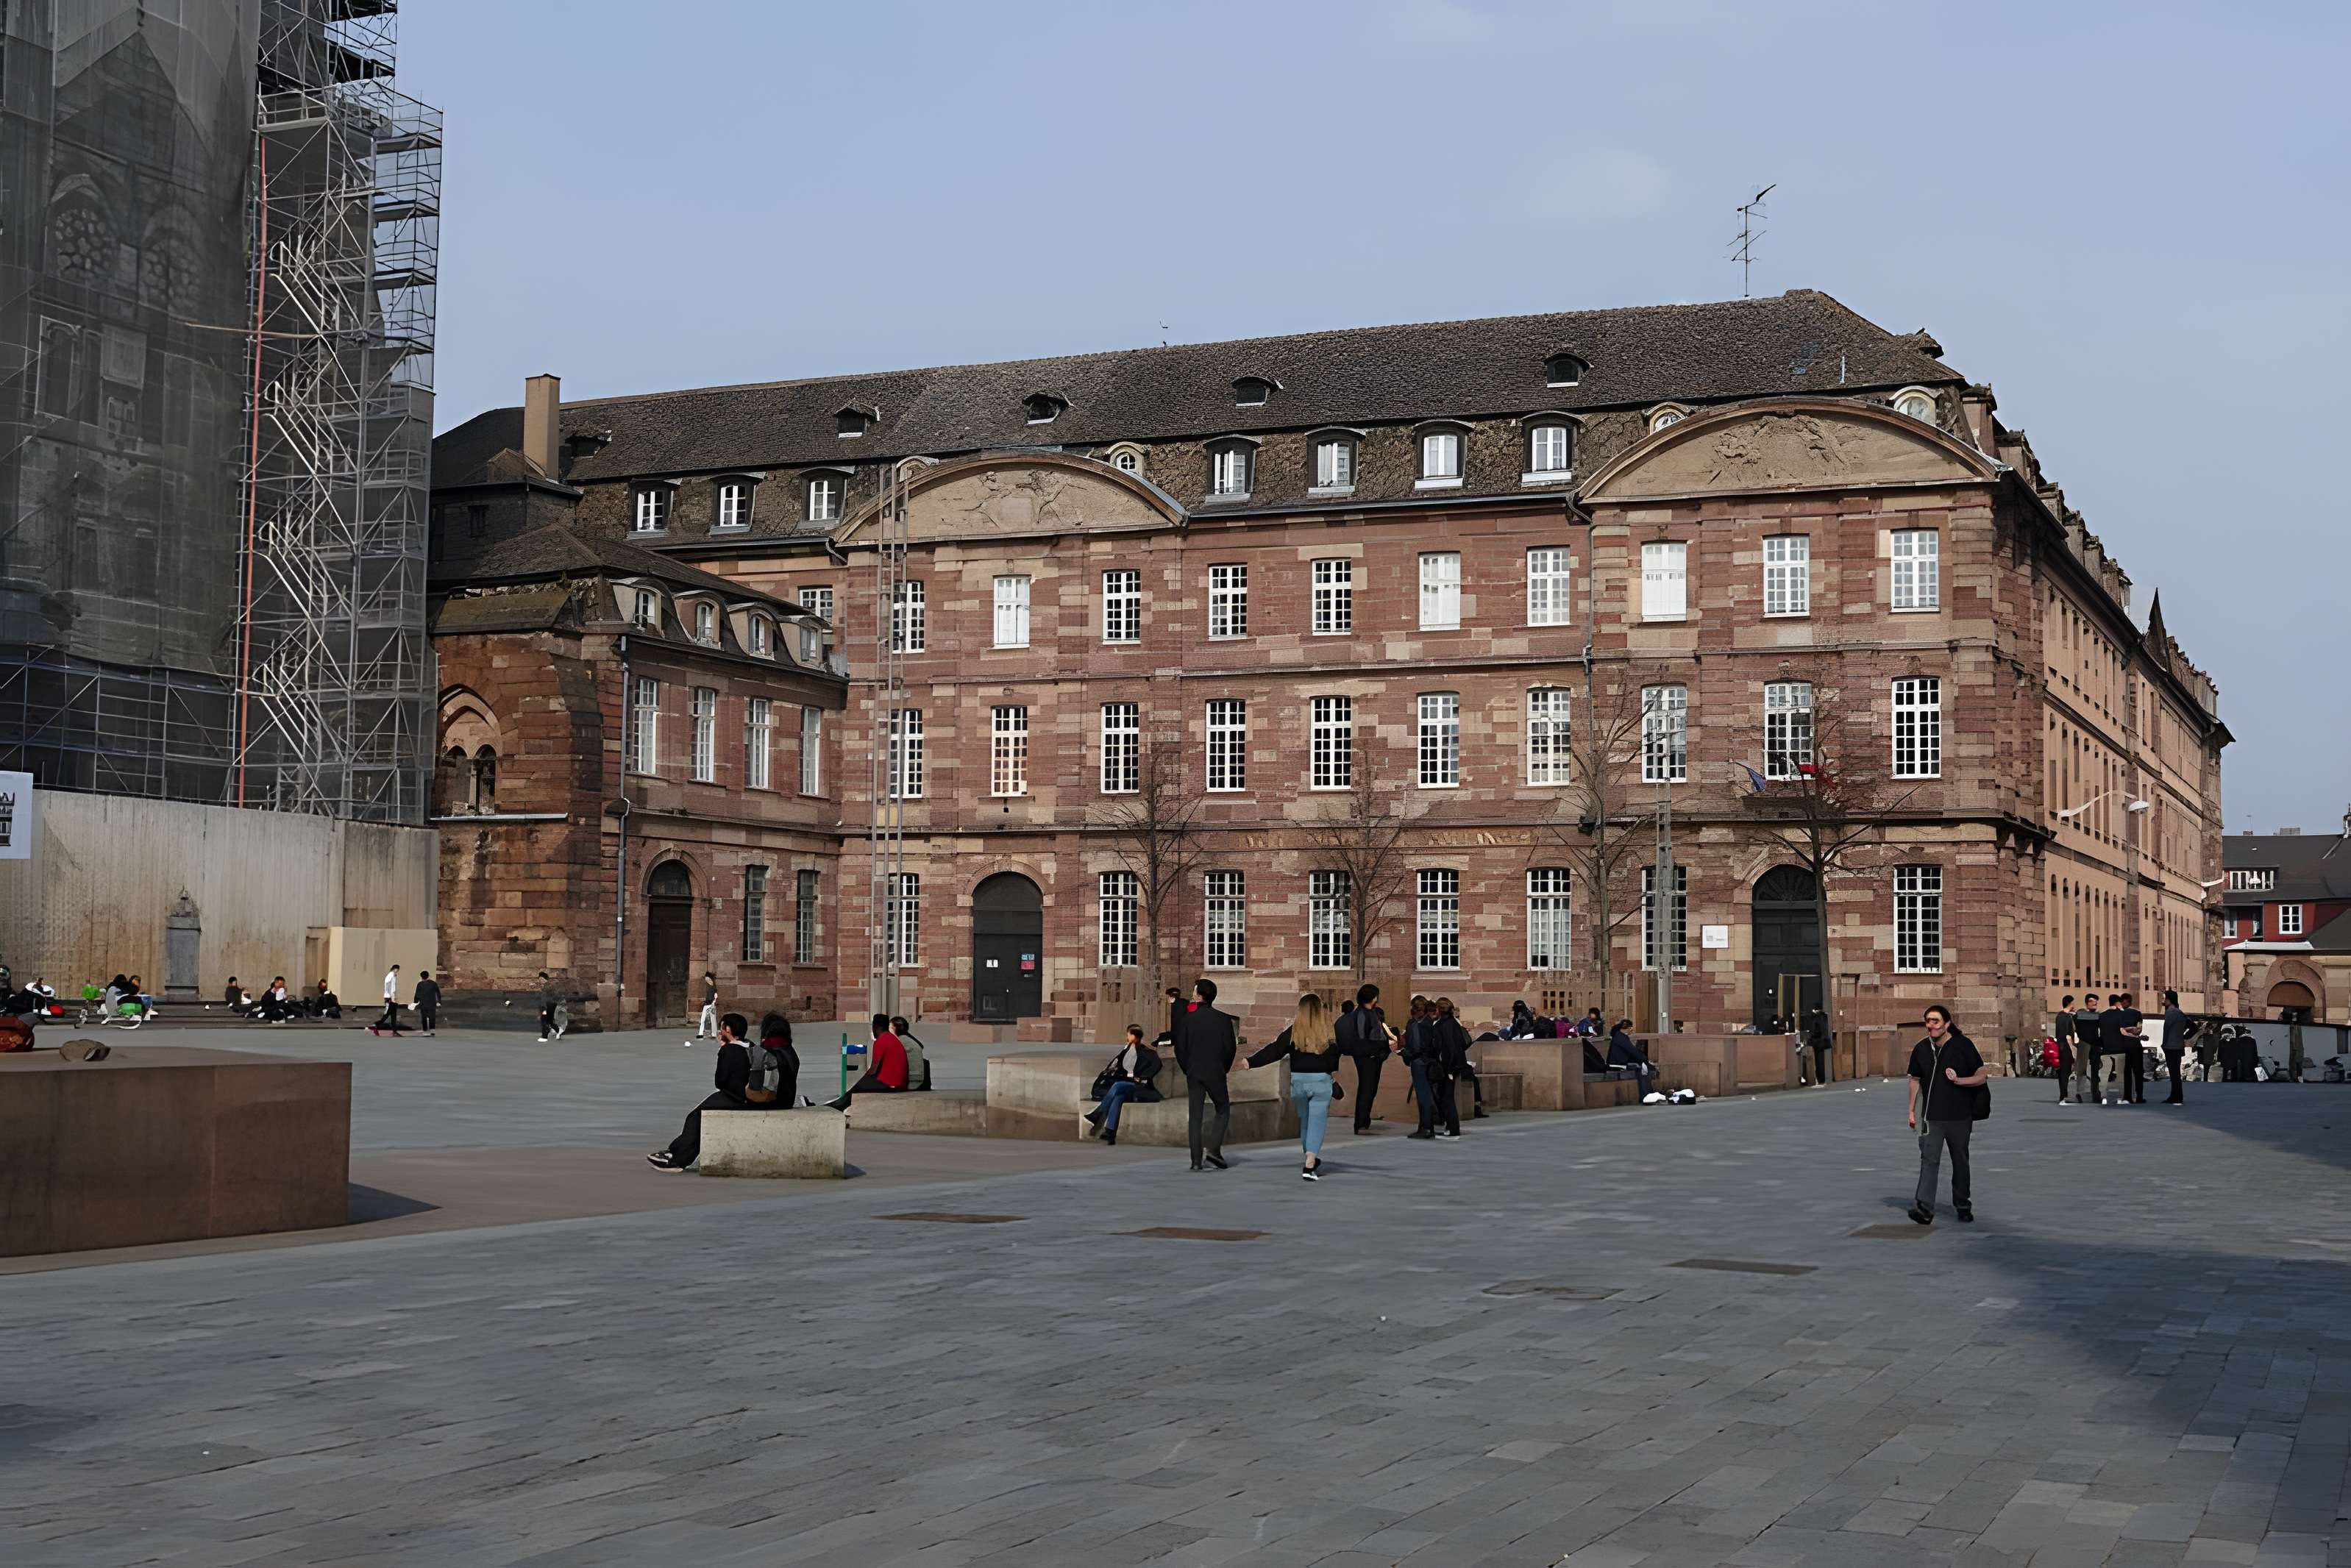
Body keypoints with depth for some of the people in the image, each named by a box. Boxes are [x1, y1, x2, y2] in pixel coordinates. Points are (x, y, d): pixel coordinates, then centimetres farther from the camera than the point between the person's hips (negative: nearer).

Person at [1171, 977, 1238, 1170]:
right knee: (1223, 1111, 13)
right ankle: (1214, 1149, -6)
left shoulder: (1187, 1019, -3)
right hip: (1216, 1073, -1)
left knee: (1195, 1117, 6)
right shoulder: (1223, 1019, -4)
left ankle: (1196, 1160, 1)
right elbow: (1231, 1047, -2)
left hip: (1193, 1073, 1)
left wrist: (1187, 1069, 11)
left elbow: (1180, 1048, -2)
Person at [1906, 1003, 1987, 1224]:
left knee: (1960, 1162, 12)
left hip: (1960, 1116, -1)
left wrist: (1958, 1080, -19)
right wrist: (1912, 1110, 13)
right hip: (1932, 1117, 1)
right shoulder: (1921, 1049, 5)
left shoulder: (1963, 1045, -5)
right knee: (1929, 1160, -11)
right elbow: (1915, 1080, 17)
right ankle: (1924, 1208, -21)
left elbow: (1982, 1076, -3)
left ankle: (1963, 1206, 28)